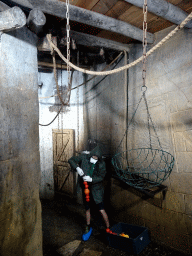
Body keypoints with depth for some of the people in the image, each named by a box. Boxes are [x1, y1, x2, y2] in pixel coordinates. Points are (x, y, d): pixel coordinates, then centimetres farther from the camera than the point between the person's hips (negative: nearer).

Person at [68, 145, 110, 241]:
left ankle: (108, 228, 16)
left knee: (101, 209, -4)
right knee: (87, 209, 17)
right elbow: (71, 160, -8)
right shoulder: (84, 157, -12)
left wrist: (91, 179, -29)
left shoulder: (101, 164, -15)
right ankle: (88, 228, 39)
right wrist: (77, 168, -24)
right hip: (86, 187, 3)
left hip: (96, 188, -3)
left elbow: (101, 177, -13)